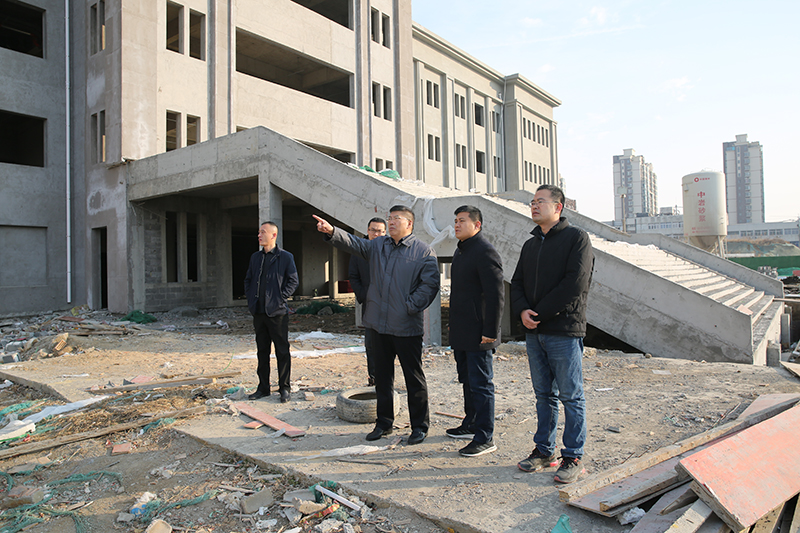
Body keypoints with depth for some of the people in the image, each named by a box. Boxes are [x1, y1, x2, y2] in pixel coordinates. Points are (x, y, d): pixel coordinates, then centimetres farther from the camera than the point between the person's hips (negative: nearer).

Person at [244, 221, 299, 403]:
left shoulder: (286, 257, -3)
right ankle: (263, 387, 23)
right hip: (258, 312, 5)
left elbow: (293, 281, -4)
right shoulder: (255, 257, 13)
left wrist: (281, 298, -11)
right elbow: (248, 279, 20)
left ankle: (284, 388, 11)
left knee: (282, 351, 2)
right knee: (262, 351, 13)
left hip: (277, 312, -5)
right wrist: (250, 298, 8)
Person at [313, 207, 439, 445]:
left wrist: (410, 306, -16)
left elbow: (430, 284, -10)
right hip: (380, 324, 5)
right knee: (382, 375, 15)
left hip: (407, 326, -5)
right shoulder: (378, 245, 10)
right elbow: (353, 244, 0)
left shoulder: (424, 251, -4)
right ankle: (384, 423, 29)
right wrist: (331, 232, -17)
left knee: (414, 377, 4)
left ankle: (420, 426, 18)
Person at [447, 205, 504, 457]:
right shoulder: (461, 251, 16)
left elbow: (496, 295, -20)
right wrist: (453, 323, 22)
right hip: (461, 333, 10)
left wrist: (490, 331, -22)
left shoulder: (485, 252, -15)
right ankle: (471, 425, 33)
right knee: (467, 380, 19)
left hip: (478, 334, -10)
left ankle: (485, 438, 5)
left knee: (480, 384, -3)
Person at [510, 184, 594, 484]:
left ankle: (573, 458, 12)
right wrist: (522, 311, -6)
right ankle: (544, 450, 24)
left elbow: (576, 283, -14)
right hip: (534, 332, 6)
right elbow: (517, 282, 14)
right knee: (544, 395, 14)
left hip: (564, 331, -6)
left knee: (571, 397, 2)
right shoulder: (530, 245, 17)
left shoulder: (576, 238, -4)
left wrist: (540, 313, -13)